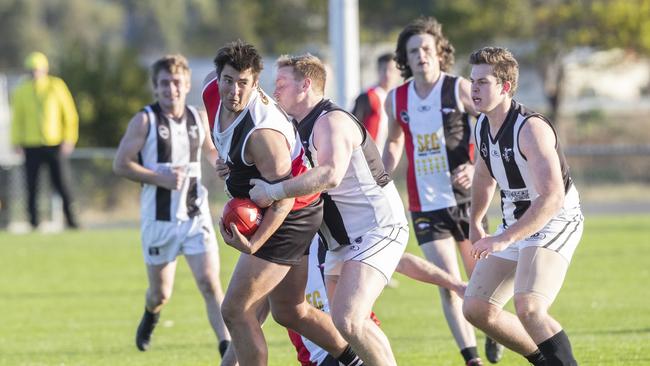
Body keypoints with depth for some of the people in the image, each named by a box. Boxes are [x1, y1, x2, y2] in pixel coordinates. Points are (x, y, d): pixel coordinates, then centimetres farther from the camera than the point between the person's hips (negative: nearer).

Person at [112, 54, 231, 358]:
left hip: (196, 216, 2)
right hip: (159, 219, -2)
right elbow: (120, 164, -8)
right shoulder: (145, 121, -6)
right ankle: (150, 315, 46)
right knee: (161, 294, 11)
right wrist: (160, 178, -19)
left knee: (210, 284, -14)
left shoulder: (199, 119, 7)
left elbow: (210, 151, 28)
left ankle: (227, 348, -18)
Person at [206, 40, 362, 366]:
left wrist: (254, 244, -39)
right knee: (289, 311, 20)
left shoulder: (262, 133, -31)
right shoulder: (213, 95, -6)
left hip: (289, 218, -10)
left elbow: (283, 199, -29)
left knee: (236, 310, -9)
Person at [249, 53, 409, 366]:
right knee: (344, 323, 11)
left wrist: (273, 191, -30)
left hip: (377, 231, -11)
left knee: (348, 320, -24)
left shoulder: (331, 122, -16)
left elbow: (330, 175, -34)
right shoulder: (301, 129, 15)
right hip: (343, 241, 11)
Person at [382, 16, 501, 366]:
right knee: (448, 284, -9)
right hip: (424, 204, 2)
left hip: (465, 199, -2)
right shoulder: (396, 99, 4)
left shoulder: (460, 89, -8)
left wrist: (476, 167, -21)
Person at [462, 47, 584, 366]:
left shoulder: (531, 129, -26)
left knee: (528, 308, -30)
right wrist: (475, 223, 28)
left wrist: (504, 239, -36)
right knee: (476, 309, 4)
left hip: (555, 221, -9)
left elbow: (552, 198, -34)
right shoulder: (482, 126, 1)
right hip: (515, 224, 9)